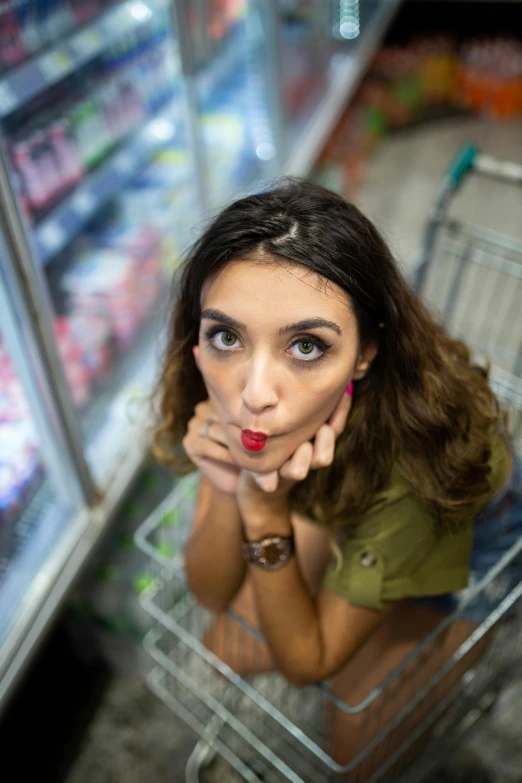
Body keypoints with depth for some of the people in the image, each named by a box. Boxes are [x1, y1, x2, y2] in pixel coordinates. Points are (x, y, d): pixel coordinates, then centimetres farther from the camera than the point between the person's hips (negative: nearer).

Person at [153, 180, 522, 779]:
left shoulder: (415, 456, -43)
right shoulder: (235, 403, -29)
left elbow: (308, 663, -28)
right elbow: (211, 595, -20)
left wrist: (267, 515, -42)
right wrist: (229, 494, -40)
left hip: (466, 550, -3)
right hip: (342, 520, 3)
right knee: (227, 653, 3)